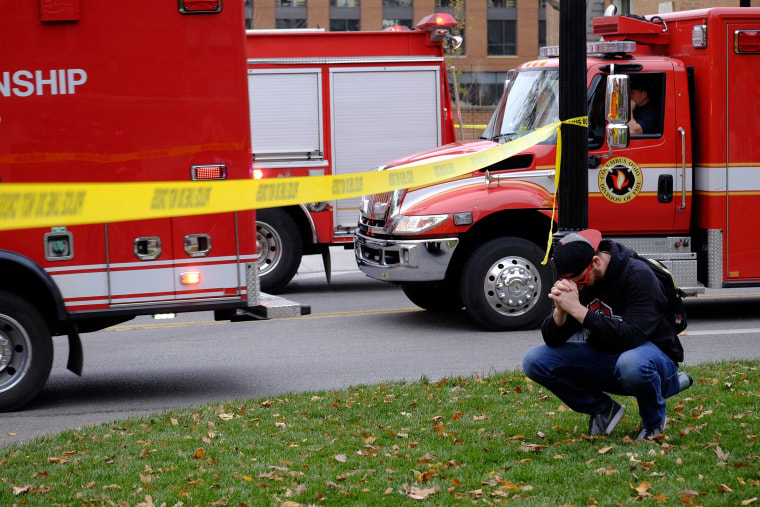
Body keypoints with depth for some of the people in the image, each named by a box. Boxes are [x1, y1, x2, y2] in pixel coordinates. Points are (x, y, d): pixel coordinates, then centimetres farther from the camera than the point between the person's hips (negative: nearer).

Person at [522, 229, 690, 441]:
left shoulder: (638, 276, -23)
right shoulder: (574, 279, -6)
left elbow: (631, 337, -35)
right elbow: (552, 341, -7)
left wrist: (578, 310, -38)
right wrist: (560, 310, -29)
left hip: (653, 354, -6)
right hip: (603, 357, 6)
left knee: (631, 364, -42)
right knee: (534, 361, -13)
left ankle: (654, 420, -8)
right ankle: (603, 409, 5)